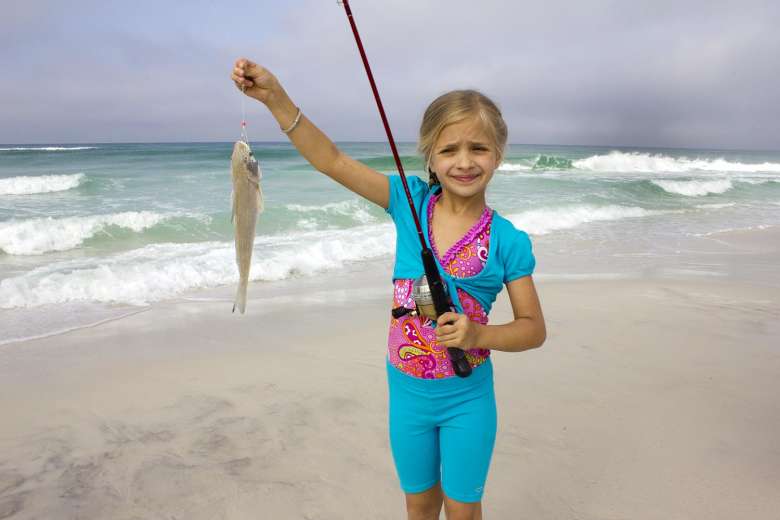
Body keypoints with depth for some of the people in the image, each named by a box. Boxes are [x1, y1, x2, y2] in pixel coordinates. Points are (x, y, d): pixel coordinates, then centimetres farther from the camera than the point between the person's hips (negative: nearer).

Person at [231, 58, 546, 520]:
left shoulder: (508, 241, -13)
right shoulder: (411, 201, -9)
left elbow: (534, 328, -7)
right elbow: (332, 161, -14)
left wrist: (479, 334, -26)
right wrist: (276, 97, -23)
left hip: (467, 398, -2)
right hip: (406, 392, 2)